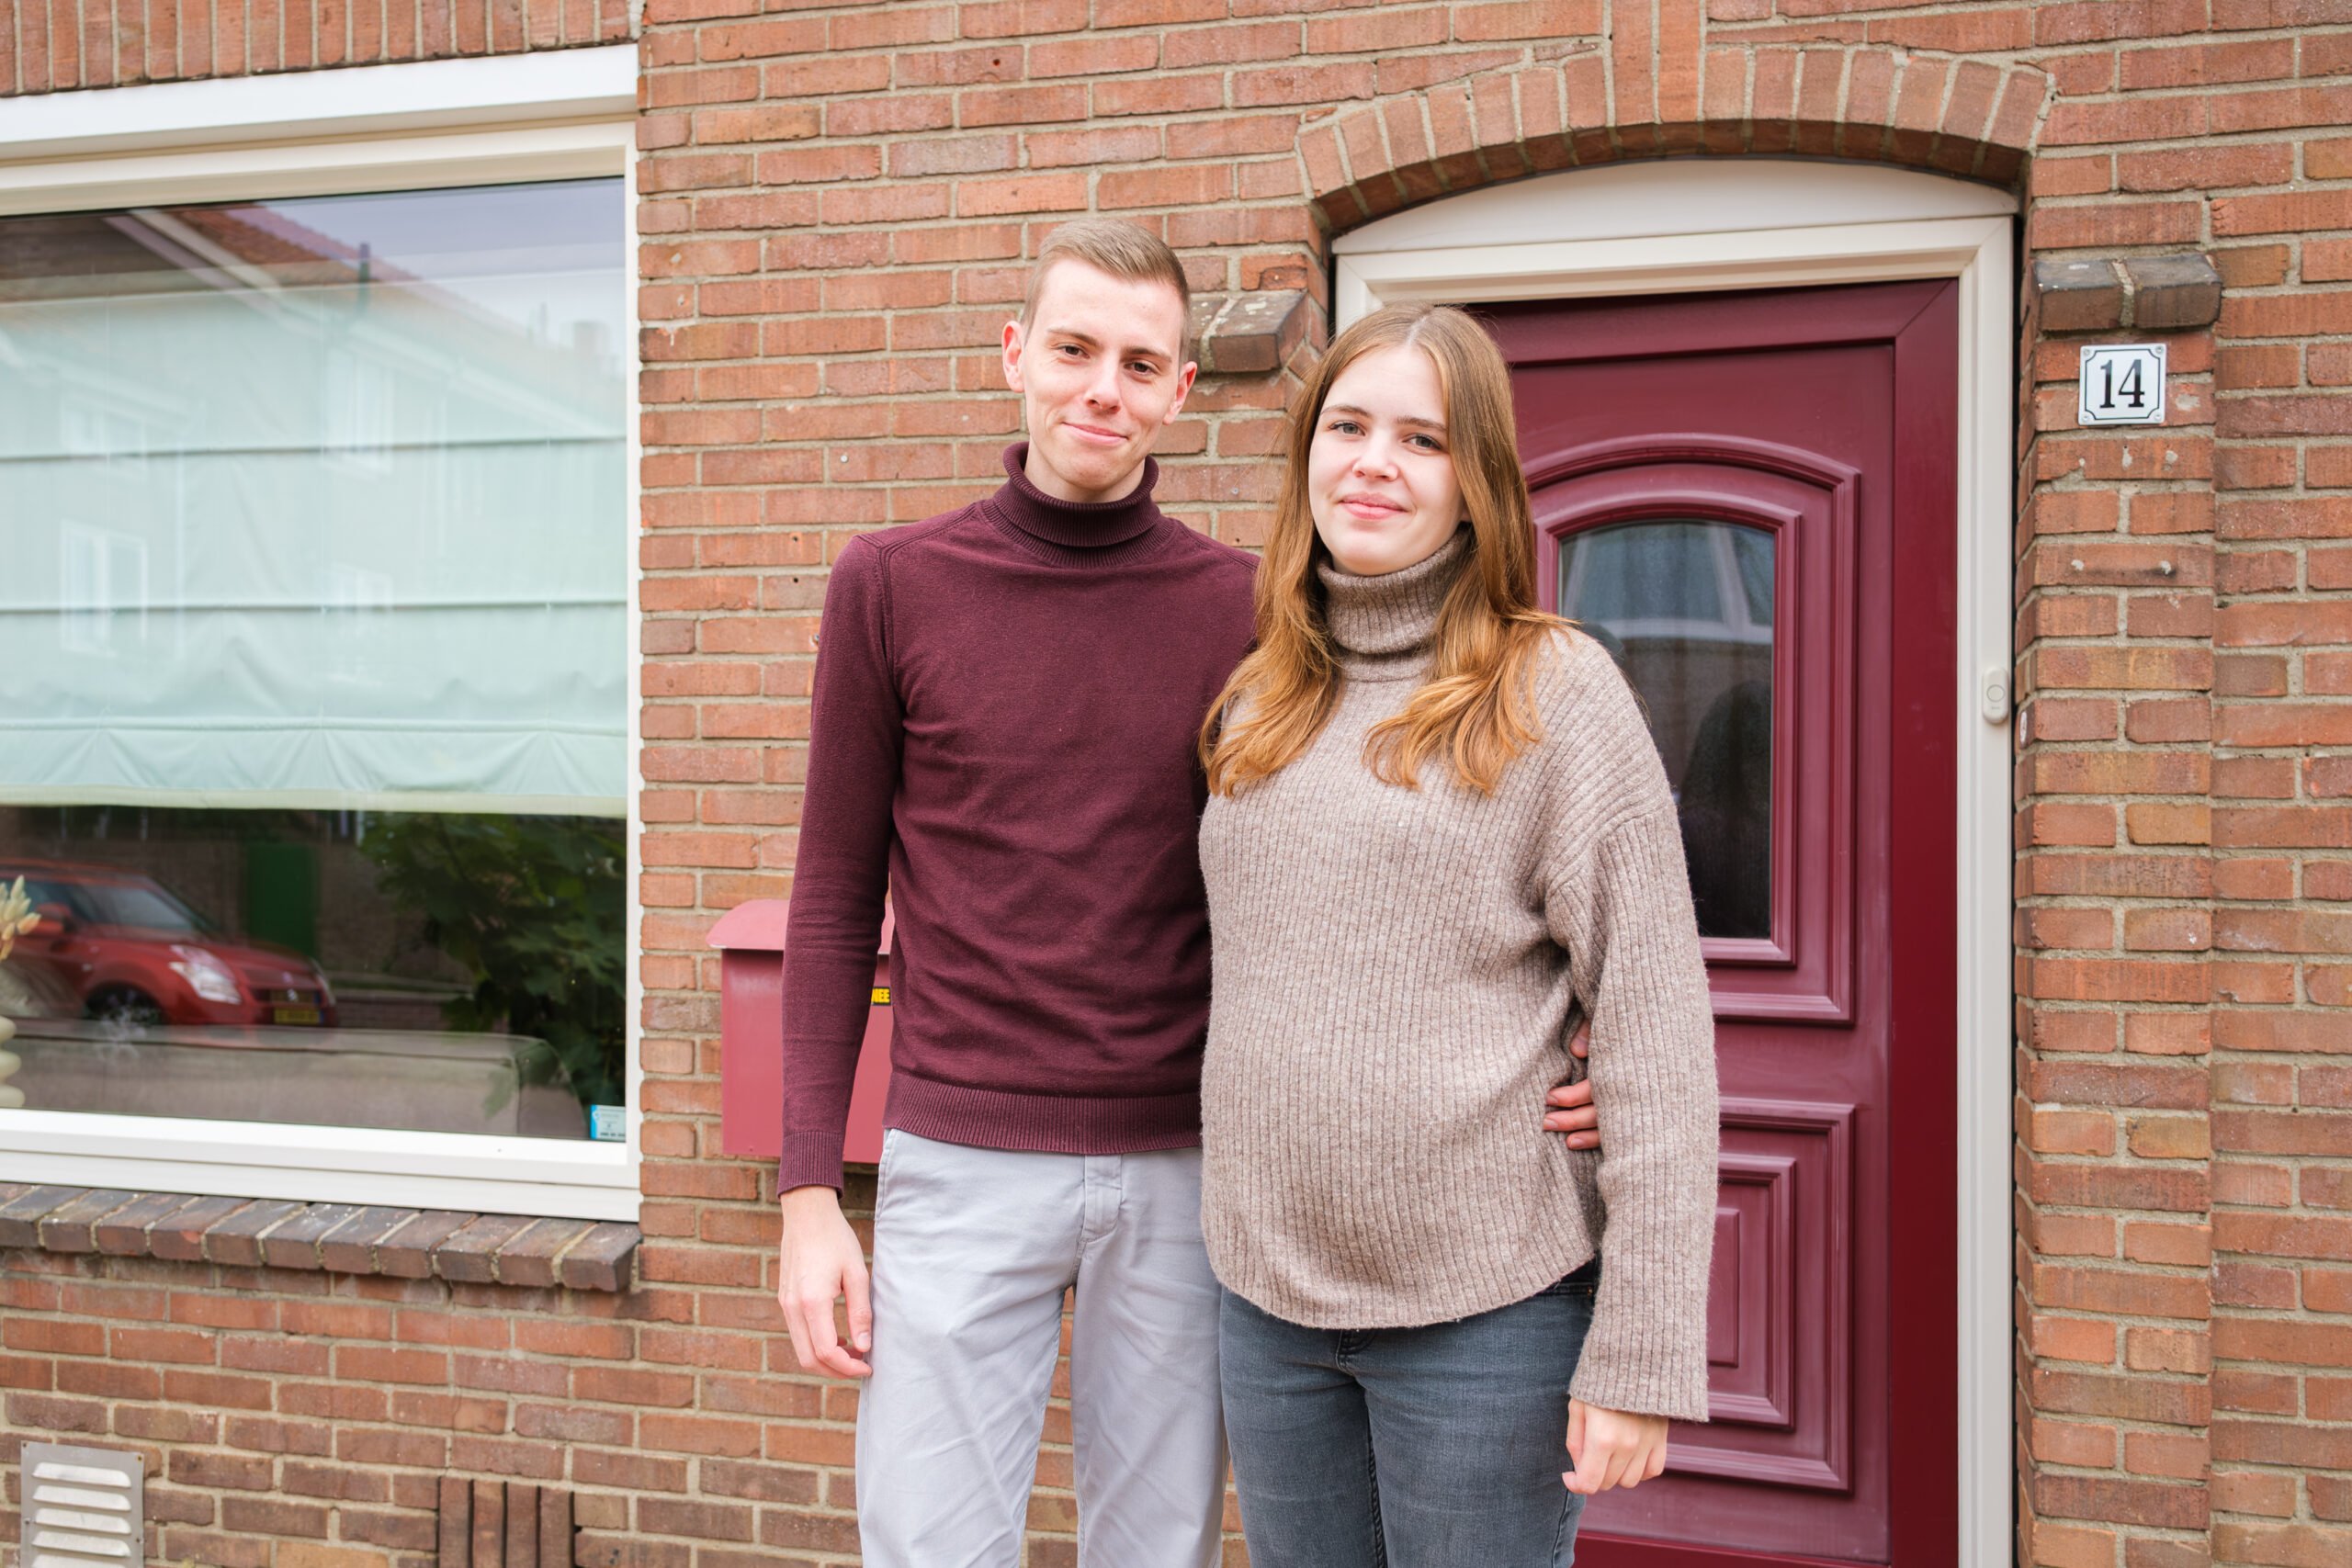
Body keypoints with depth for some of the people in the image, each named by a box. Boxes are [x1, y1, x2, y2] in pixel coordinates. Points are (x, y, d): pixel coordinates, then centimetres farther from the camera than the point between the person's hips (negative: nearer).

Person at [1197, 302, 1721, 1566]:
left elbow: (1654, 1031, -12)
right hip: (1265, 1297, 5)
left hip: (1486, 1312, -5)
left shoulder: (1553, 691, -9)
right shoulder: (1258, 701, 8)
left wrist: (1640, 1355, -14)